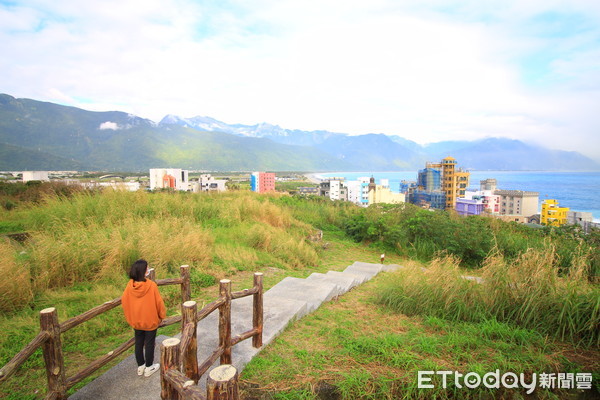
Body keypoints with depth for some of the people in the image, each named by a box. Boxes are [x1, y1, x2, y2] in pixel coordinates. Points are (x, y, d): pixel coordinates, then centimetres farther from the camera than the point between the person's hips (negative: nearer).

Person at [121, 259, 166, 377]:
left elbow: (124, 301, -2)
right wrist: (162, 315, 1)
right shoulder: (151, 285, -25)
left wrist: (130, 317, 13)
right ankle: (149, 368, 26)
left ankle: (140, 366, 34)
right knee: (149, 343, 12)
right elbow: (159, 302, -16)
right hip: (150, 320, -4)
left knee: (139, 343, 19)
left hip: (136, 321, 4)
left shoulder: (130, 285, -13)